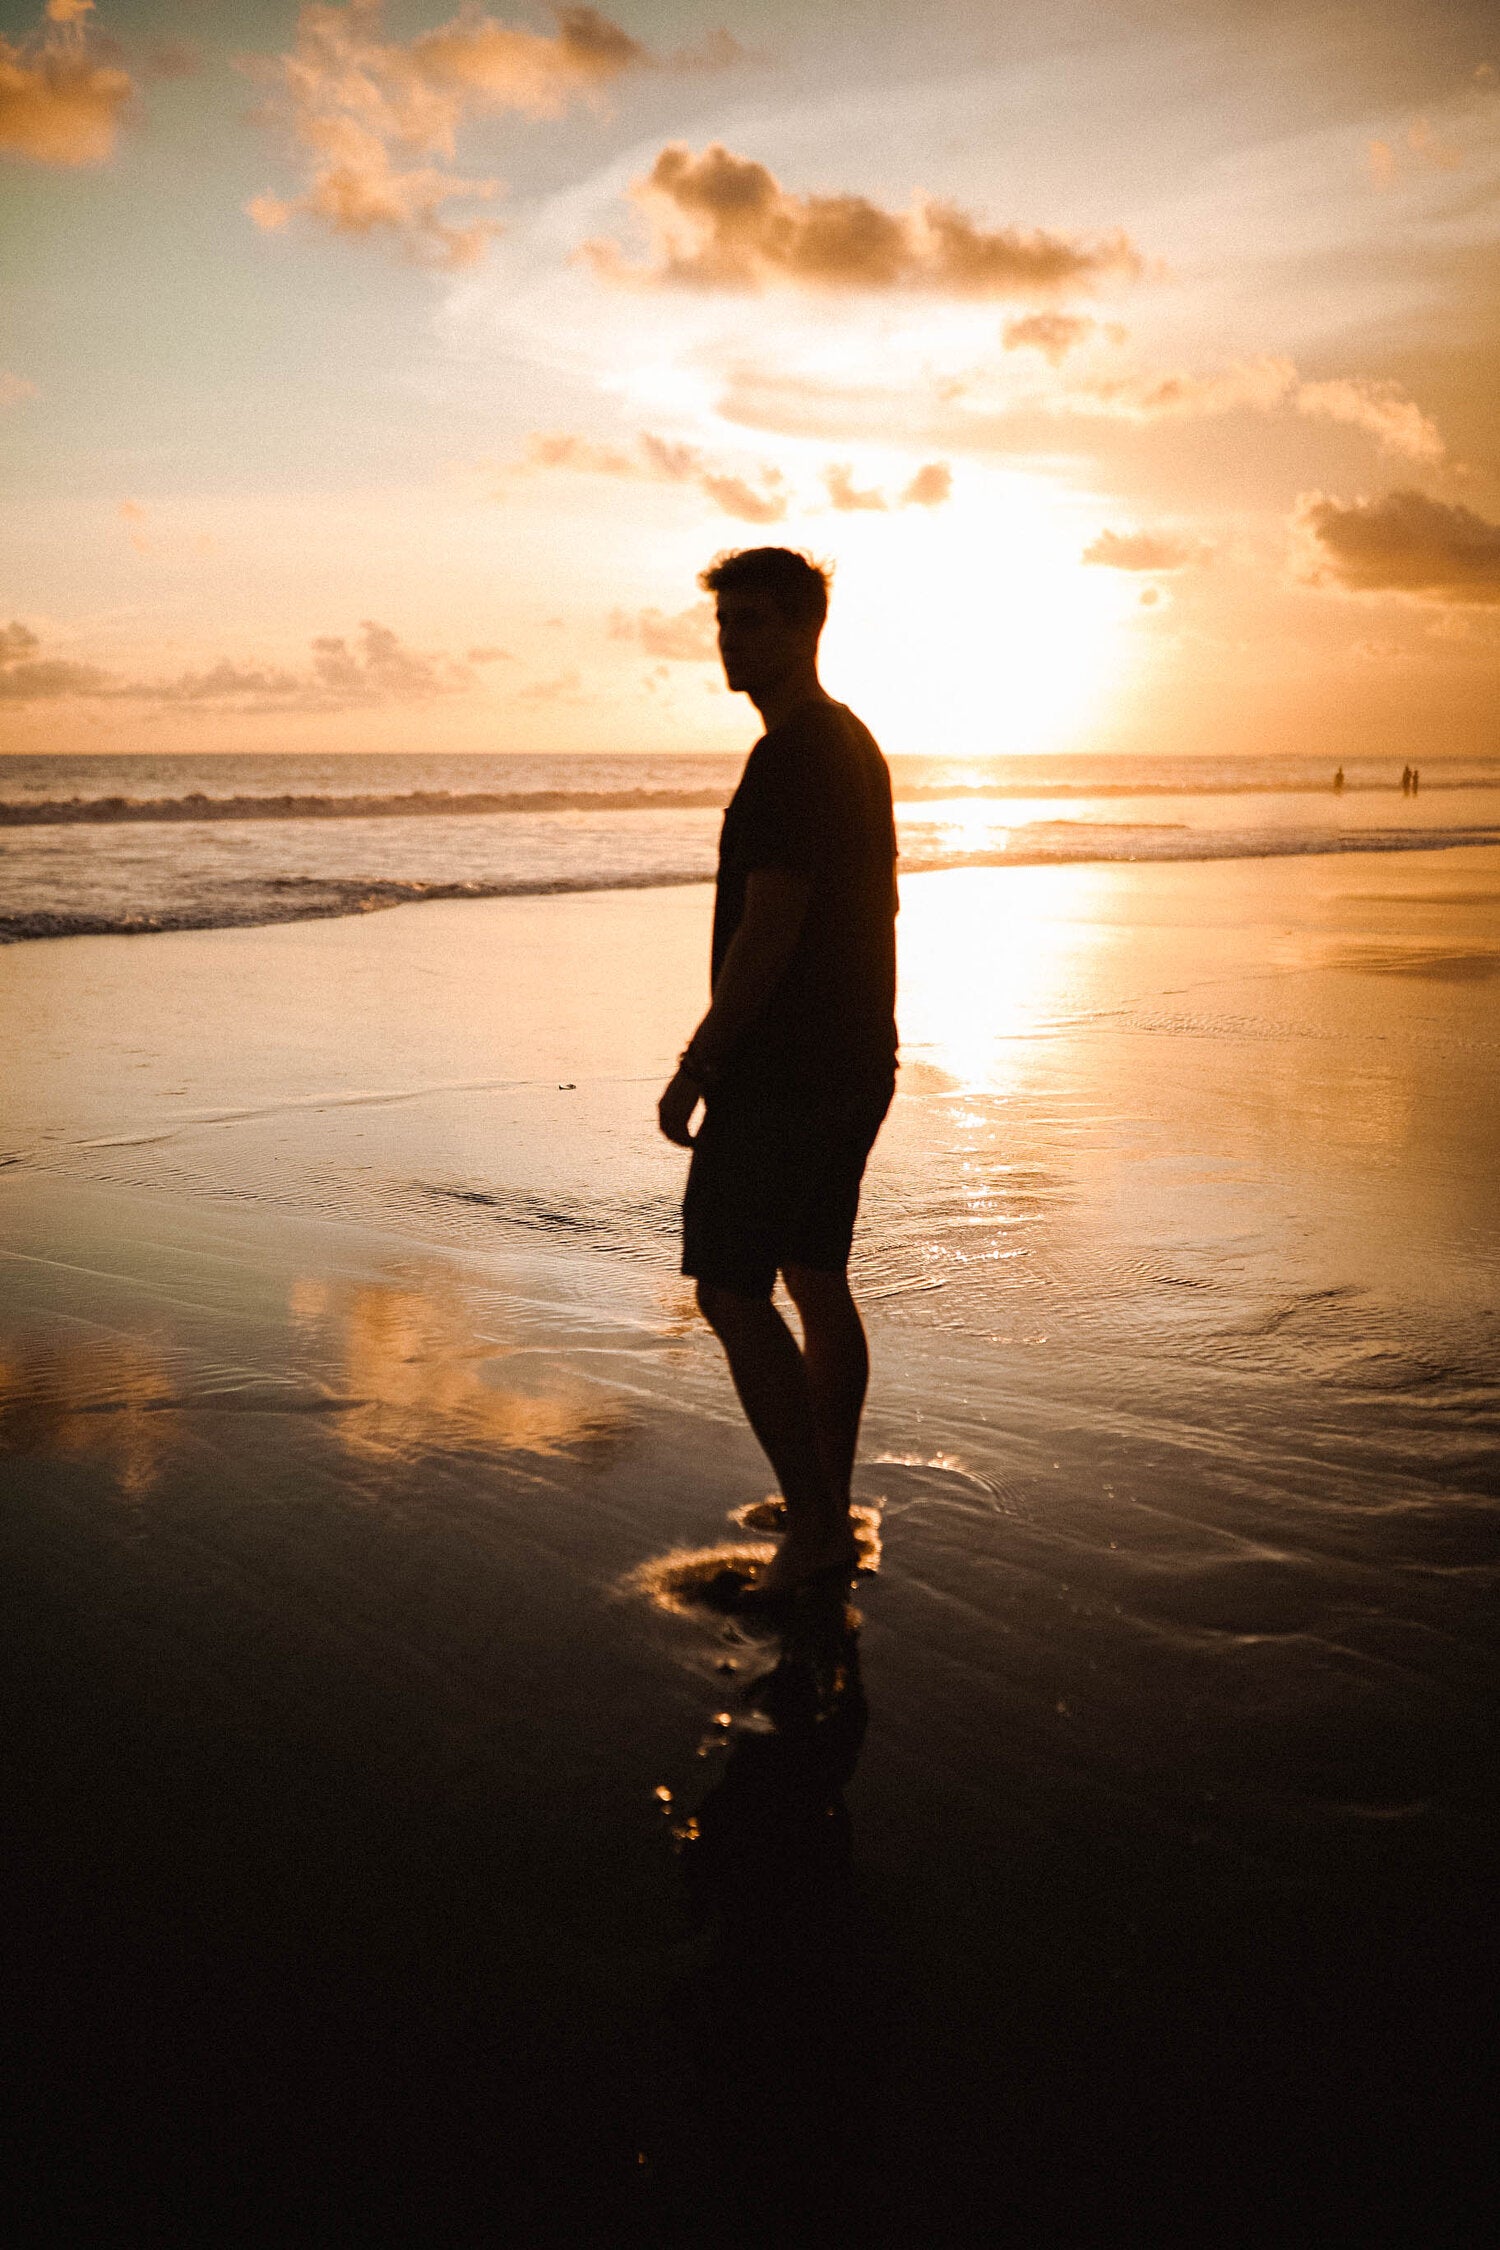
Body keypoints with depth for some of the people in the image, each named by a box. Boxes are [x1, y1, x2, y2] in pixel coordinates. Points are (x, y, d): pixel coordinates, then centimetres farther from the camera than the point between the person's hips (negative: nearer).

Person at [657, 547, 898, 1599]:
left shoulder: (792, 760, -17)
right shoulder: (855, 745, 15)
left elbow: (766, 934, -22)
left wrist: (696, 1066, -15)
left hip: (783, 1073, -10)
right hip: (857, 1064, 10)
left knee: (731, 1290, -4)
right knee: (818, 1279, 15)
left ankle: (814, 1524, -1)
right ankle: (830, 1515, 24)